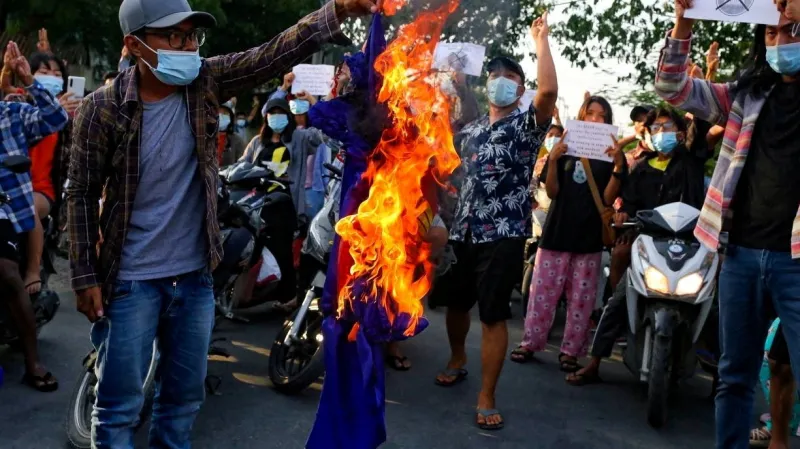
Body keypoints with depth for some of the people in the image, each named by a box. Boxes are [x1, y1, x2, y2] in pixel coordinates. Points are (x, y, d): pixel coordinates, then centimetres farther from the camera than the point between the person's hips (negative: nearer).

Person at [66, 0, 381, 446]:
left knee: (185, 396, 18)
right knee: (120, 405, 7)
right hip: (130, 280, -3)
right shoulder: (102, 108, -11)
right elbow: (82, 195, -6)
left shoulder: (206, 82, -5)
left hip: (195, 276, 4)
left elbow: (278, 52, -16)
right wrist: (85, 276, -7)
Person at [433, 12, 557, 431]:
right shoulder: (470, 129, 15)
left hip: (503, 234, -6)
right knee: (456, 302, 18)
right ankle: (457, 361, 44)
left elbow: (549, 90, -20)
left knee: (494, 315, -5)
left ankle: (486, 399, 4)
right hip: (463, 231, 6)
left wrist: (541, 40, -16)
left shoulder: (526, 125, -2)